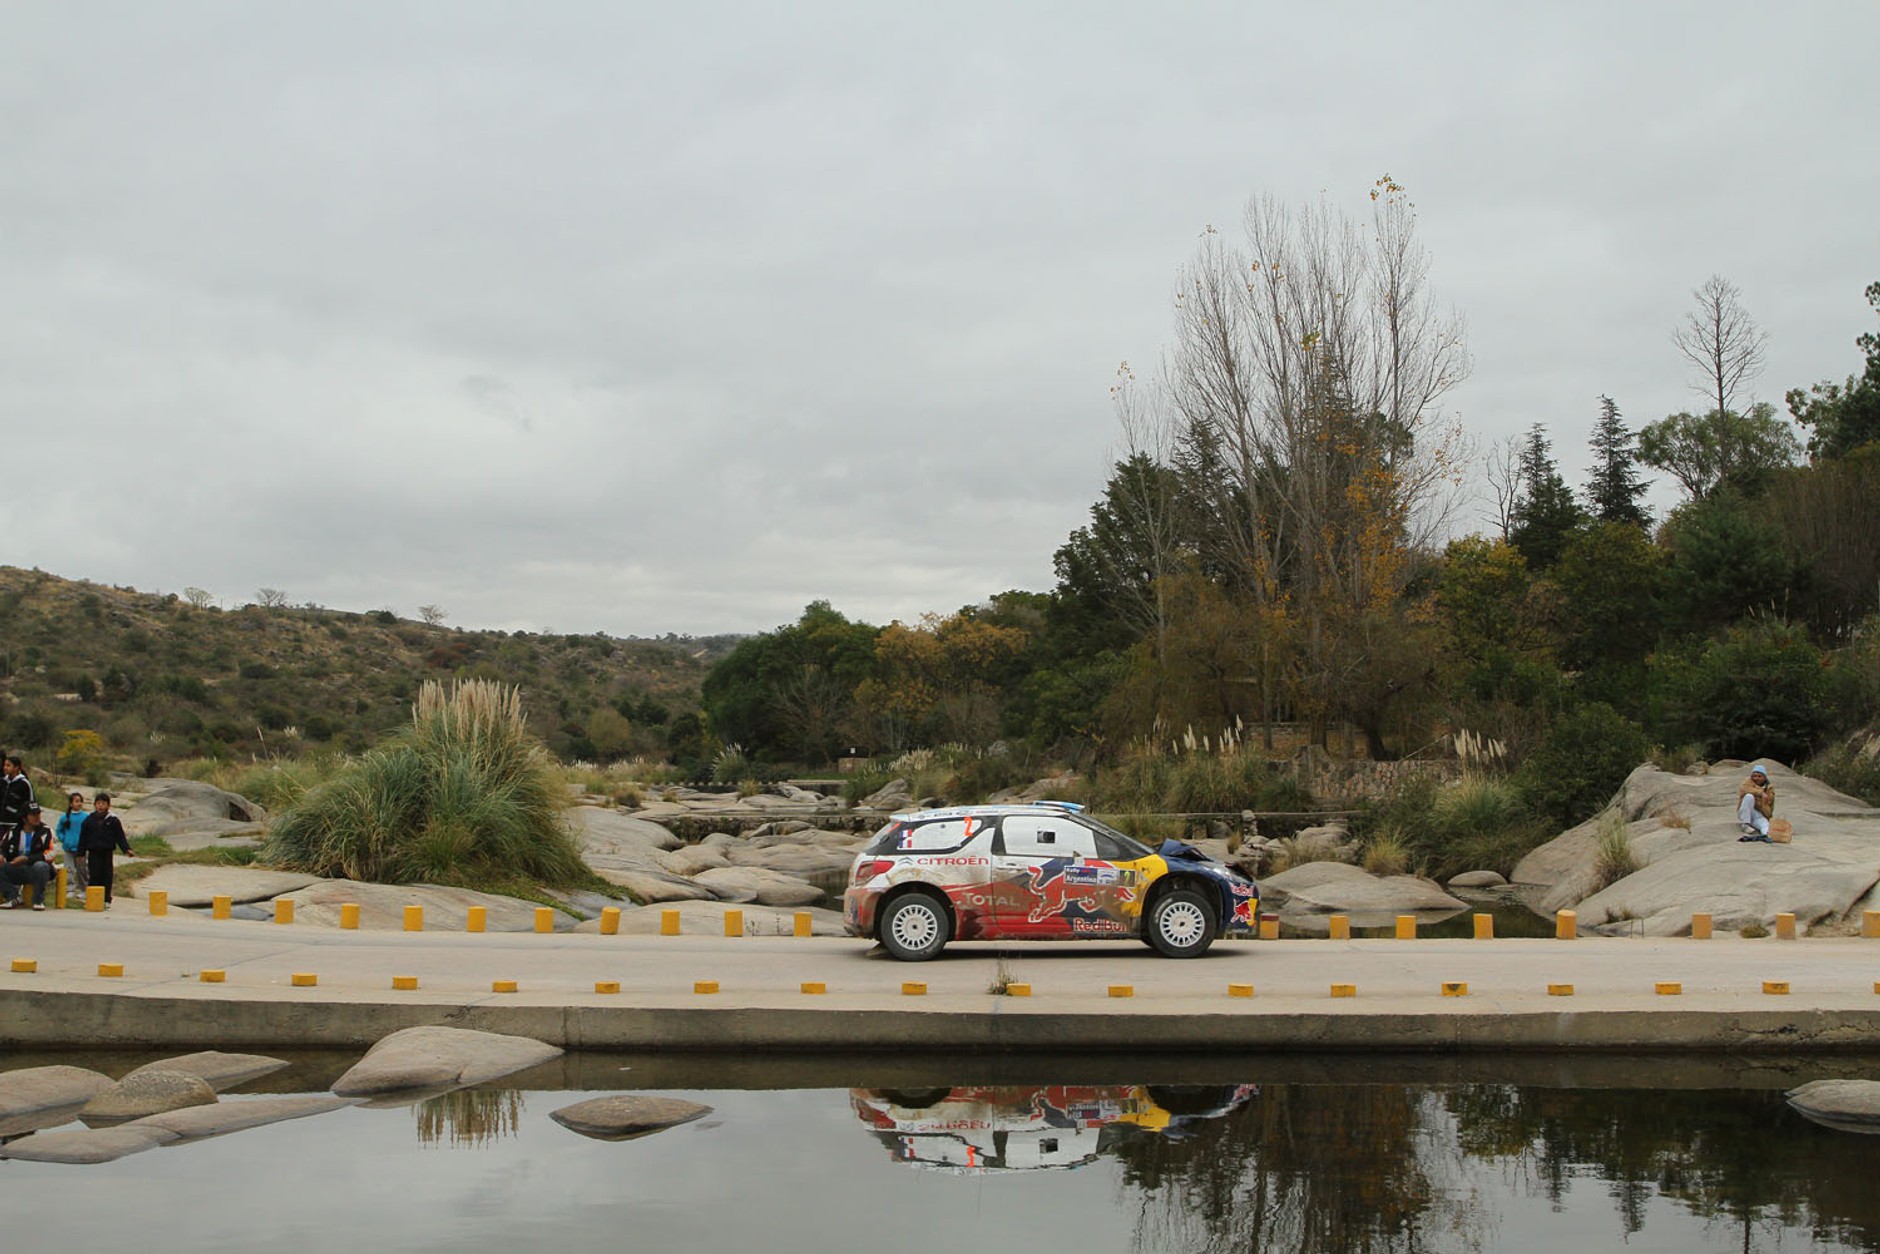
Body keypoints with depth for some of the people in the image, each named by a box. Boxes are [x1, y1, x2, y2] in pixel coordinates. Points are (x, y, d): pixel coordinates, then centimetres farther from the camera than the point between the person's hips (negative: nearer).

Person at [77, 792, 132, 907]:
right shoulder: (89, 819, 5)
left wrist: (127, 849, -9)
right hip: (93, 852, 1)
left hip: (107, 852, -1)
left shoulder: (113, 820, 2)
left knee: (107, 876, 1)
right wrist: (81, 852, 6)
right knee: (94, 876, -1)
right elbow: (83, 837, 9)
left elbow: (120, 836, 1)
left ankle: (106, 900, 8)